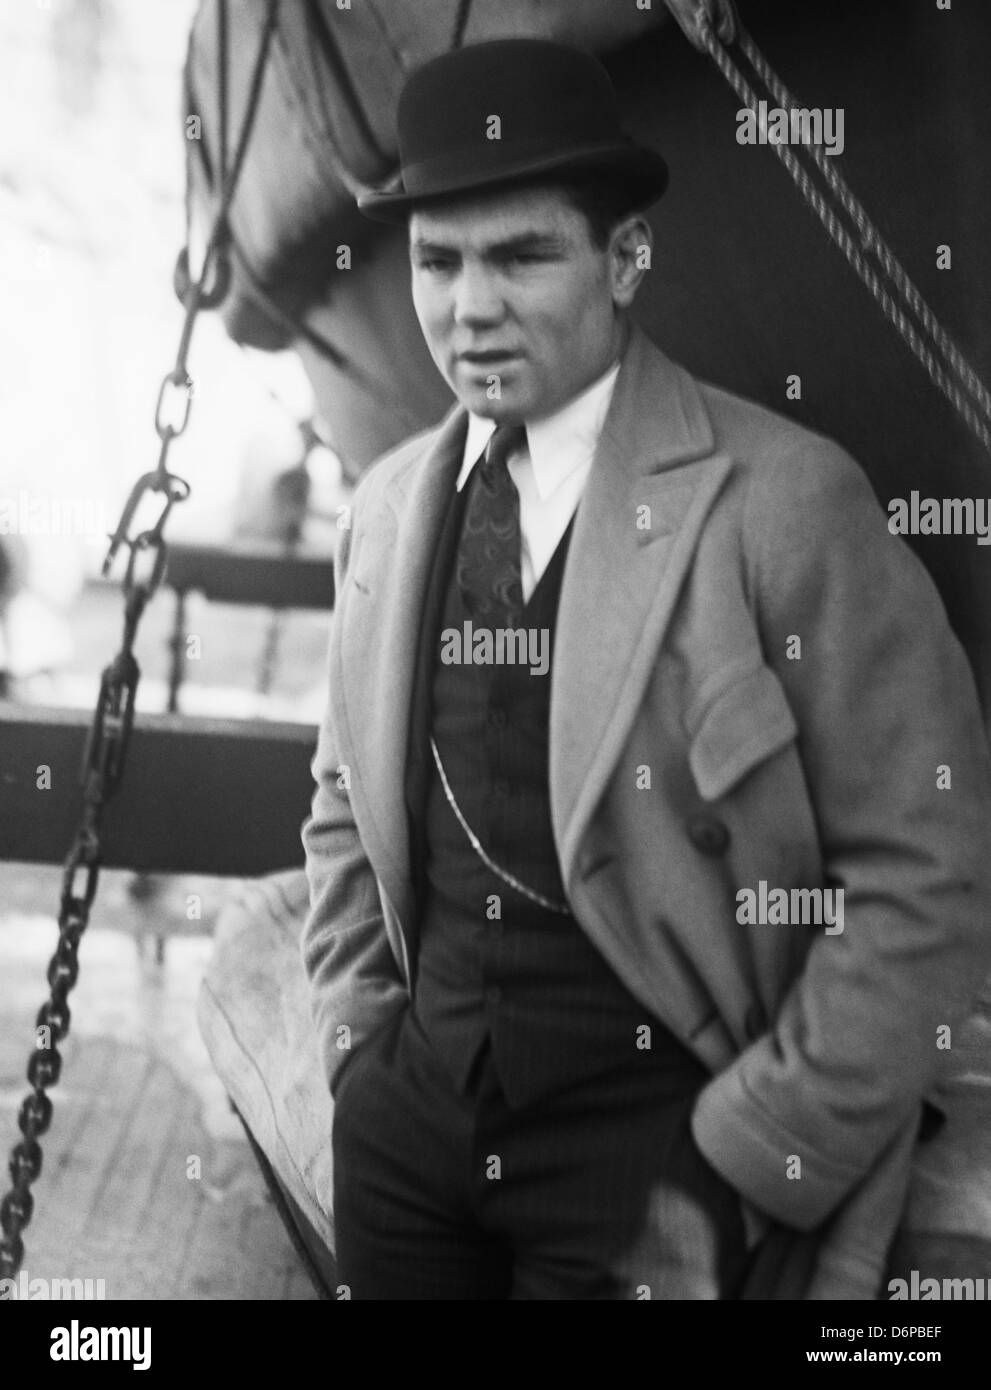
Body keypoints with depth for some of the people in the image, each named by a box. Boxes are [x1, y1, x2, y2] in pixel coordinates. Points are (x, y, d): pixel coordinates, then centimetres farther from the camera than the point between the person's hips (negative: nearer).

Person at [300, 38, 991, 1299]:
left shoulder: (781, 500, -14)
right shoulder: (390, 503, 3)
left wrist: (757, 1152, -13)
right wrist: (356, 1029, 5)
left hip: (649, 1136, -5)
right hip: (407, 1114, 5)